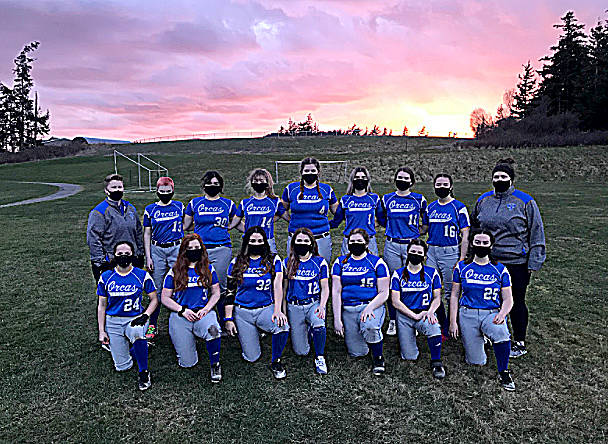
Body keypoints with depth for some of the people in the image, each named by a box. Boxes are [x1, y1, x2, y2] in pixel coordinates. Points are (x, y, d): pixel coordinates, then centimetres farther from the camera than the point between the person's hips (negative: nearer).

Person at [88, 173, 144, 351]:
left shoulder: (130, 209, 13)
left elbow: (138, 233, 21)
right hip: (110, 264, -6)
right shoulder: (99, 212, -8)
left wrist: (140, 255, 17)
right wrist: (101, 263, -15)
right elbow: (93, 239, -11)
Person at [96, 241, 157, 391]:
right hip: (113, 322, 2)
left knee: (136, 332, -40)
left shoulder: (142, 275, -1)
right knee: (122, 366, -5)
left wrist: (145, 315, -13)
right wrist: (101, 331, 3)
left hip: (136, 318, -2)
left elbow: (154, 299, 4)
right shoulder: (106, 277, 3)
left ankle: (144, 372, -19)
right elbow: (101, 305, 8)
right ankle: (129, 349, 31)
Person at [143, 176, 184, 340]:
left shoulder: (179, 206, 6)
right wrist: (148, 257, 0)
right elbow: (147, 234, 7)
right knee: (157, 289, 4)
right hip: (157, 250, 0)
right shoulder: (150, 209, 5)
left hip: (176, 248, 0)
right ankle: (152, 325, 17)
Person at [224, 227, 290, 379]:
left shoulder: (273, 260, 1)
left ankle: (276, 362, -5)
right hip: (242, 312, 1)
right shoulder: (237, 263, 5)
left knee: (283, 326, -33)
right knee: (252, 357, -1)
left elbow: (278, 286, -10)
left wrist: (277, 310, -24)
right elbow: (230, 292, 6)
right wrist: (228, 318, -1)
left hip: (266, 309, -1)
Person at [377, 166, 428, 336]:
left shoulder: (419, 200, 3)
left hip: (411, 246, -1)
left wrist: (415, 233, 7)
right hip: (392, 245, 2)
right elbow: (382, 221, 21)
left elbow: (426, 223, 14)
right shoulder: (387, 199, 7)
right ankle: (392, 321, 17)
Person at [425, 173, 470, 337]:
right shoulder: (430, 207, 12)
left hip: (450, 252, -5)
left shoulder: (459, 207, -4)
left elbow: (465, 235, -6)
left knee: (451, 293, 3)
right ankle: (441, 324, 26)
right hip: (432, 251, 5)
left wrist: (462, 259, -11)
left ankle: (449, 329, 14)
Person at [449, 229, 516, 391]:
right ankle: (478, 339, 32)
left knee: (502, 333, -35)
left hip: (492, 314, 0)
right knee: (476, 361, -2)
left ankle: (503, 373, -12)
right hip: (468, 315, 1)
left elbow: (508, 299, 5)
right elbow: (454, 295, 6)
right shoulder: (462, 267, 4)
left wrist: (502, 314, -17)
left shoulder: (500, 269, 4)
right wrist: (453, 322, -1)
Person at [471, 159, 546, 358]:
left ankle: (520, 343, 23)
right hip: (488, 261, 4)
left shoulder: (524, 201, -4)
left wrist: (534, 262, -7)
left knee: (516, 302, 7)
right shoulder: (483, 200, 8)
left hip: (516, 263, -4)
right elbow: (474, 228, 19)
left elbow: (536, 233, -3)